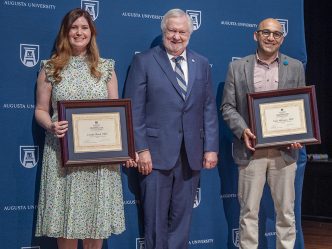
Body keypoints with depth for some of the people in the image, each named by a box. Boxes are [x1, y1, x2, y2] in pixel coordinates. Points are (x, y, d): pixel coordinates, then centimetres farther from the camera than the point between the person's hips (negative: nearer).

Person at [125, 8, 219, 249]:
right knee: (155, 218, 3)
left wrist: (211, 148, 3)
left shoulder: (202, 64, 11)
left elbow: (209, 109, 10)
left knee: (182, 217, 10)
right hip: (156, 153, -3)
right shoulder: (144, 61, 0)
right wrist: (141, 149, -11)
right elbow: (135, 110, -5)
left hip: (191, 154, 4)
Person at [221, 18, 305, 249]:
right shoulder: (237, 67, 5)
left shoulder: (295, 67, 9)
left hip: (284, 150, 1)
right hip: (251, 150, -1)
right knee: (249, 211, 4)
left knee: (286, 210, 8)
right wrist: (242, 130, -12)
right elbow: (228, 106, 5)